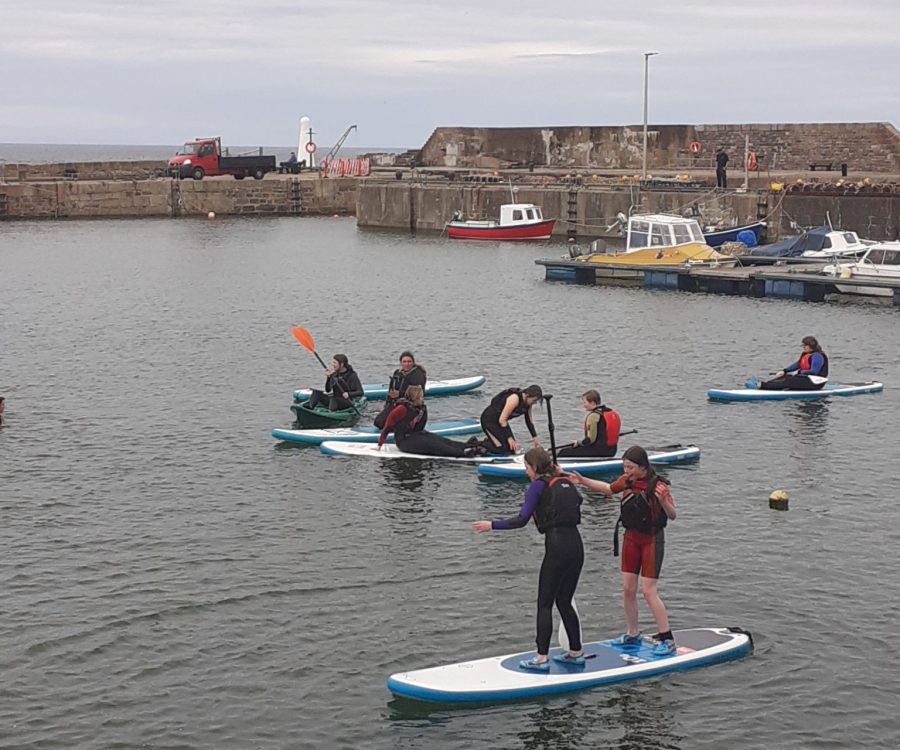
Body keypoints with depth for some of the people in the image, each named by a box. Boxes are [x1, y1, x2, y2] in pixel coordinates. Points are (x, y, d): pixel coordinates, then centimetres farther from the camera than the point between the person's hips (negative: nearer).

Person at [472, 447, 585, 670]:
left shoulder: (538, 486, -3)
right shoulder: (566, 483, 15)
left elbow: (521, 520, -9)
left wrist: (491, 525, -2)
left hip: (557, 548, -7)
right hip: (576, 546, 7)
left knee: (545, 604, 0)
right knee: (564, 602, 18)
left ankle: (542, 658, -4)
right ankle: (575, 653, 21)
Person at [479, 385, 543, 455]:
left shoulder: (528, 403, -4)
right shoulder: (514, 399, -30)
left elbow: (529, 422, 12)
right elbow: (502, 420, -29)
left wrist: (535, 438, 10)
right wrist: (509, 438, -27)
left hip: (501, 421, 9)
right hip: (489, 419, -9)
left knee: (512, 449, 4)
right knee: (502, 449, -21)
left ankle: (488, 441, 20)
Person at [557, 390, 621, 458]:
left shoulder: (593, 416, -17)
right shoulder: (613, 413, 10)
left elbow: (590, 439, -19)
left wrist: (578, 442, -1)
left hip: (598, 451, -10)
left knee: (561, 453, -7)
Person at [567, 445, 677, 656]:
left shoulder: (657, 485, -21)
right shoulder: (627, 480, -2)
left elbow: (672, 516, -24)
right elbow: (609, 489, 18)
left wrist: (663, 500, -44)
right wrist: (582, 480, 11)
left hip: (651, 540, -6)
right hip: (631, 537, 7)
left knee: (648, 591, -9)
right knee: (628, 589, 8)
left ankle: (667, 639, -1)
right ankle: (632, 635, 23)